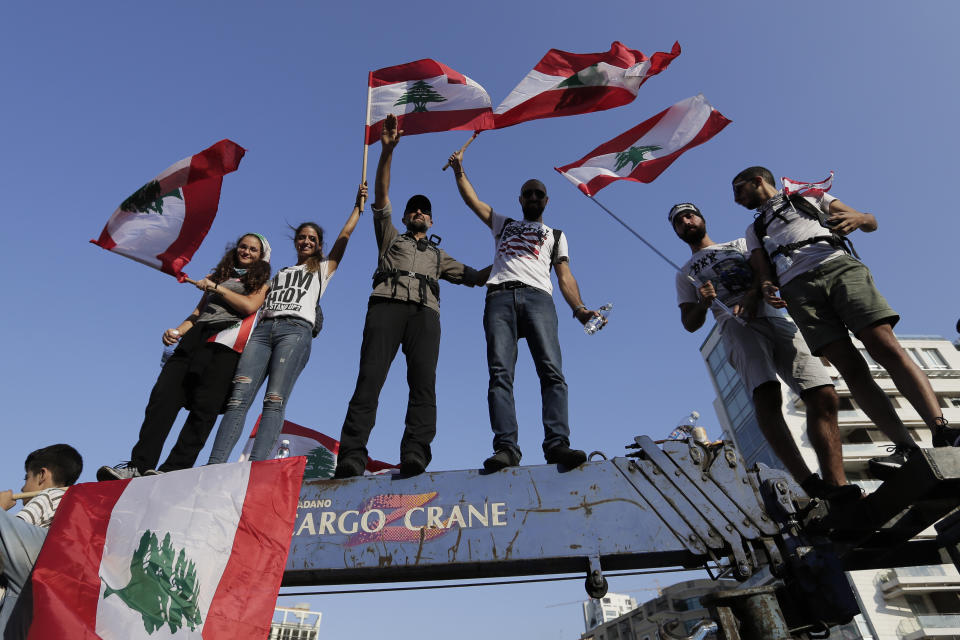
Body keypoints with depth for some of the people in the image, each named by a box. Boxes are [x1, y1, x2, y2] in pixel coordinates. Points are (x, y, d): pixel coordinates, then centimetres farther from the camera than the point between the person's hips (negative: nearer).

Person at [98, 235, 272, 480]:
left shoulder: (261, 282, 19)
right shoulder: (218, 277, 32)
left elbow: (249, 306, -2)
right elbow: (198, 312, 25)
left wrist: (216, 288, 4)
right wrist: (176, 331, 8)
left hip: (227, 337, -5)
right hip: (196, 336, 5)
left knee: (204, 406, -18)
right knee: (163, 395, -13)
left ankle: (173, 470, -23)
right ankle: (139, 467, -16)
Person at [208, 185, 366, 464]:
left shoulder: (323, 268, 25)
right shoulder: (280, 273, 34)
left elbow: (344, 235, 20)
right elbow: (259, 302, 27)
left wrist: (358, 205, 24)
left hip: (296, 329, -3)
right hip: (262, 329, 4)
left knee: (275, 400, -20)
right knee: (239, 397, -14)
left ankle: (255, 466, -29)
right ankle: (215, 465, -22)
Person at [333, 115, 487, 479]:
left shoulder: (438, 255, 38)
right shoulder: (390, 238, 32)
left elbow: (474, 277, 32)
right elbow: (381, 195, 21)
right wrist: (387, 151, 12)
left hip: (425, 312, 2)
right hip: (387, 304, -2)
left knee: (423, 381, -20)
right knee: (370, 377, -19)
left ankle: (415, 452, -31)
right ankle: (352, 454, -28)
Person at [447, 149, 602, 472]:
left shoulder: (555, 235, 31)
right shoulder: (504, 224, 36)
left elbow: (565, 276, 16)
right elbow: (472, 199, 32)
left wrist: (579, 307, -1)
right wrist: (459, 169, 26)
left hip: (537, 297, 0)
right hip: (500, 298, 1)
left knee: (551, 371, -21)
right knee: (500, 373, -17)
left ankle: (557, 443, -29)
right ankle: (506, 448, -25)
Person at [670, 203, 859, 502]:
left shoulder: (739, 244, 30)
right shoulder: (685, 274, 26)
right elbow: (690, 324, 16)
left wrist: (754, 293, -9)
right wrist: (702, 304, -7)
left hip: (774, 318, 3)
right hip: (736, 326, -3)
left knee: (823, 395, -16)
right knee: (766, 398, -31)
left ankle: (836, 486, -17)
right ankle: (809, 485, -36)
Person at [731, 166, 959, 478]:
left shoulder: (809, 195, 28)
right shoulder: (754, 229, 31)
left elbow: (871, 222, 20)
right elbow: (762, 270, 16)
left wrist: (858, 218, -4)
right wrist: (766, 287, -8)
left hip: (838, 266, -1)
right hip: (797, 287, 1)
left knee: (884, 345, -21)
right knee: (849, 367, -14)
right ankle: (907, 449, -18)